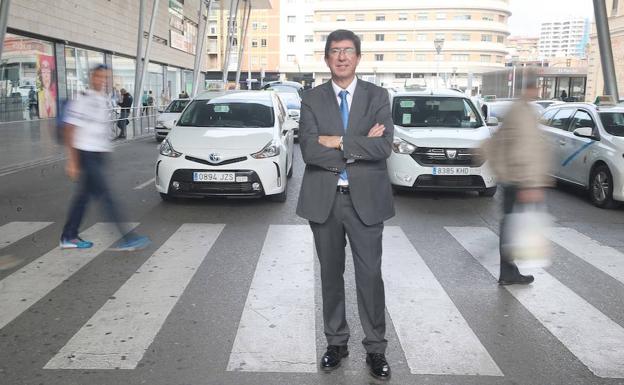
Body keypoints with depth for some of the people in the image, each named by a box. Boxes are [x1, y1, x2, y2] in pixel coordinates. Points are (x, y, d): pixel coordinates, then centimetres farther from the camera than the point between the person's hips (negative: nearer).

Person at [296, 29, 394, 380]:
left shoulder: (378, 97, 1)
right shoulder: (312, 99, 2)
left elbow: (384, 147, -14)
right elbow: (309, 150, -12)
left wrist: (338, 142, -16)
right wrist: (359, 146, -15)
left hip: (365, 198, -1)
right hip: (324, 198, 2)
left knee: (370, 275, 4)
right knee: (331, 274, 13)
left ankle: (376, 348, 20)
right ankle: (336, 342, 29)